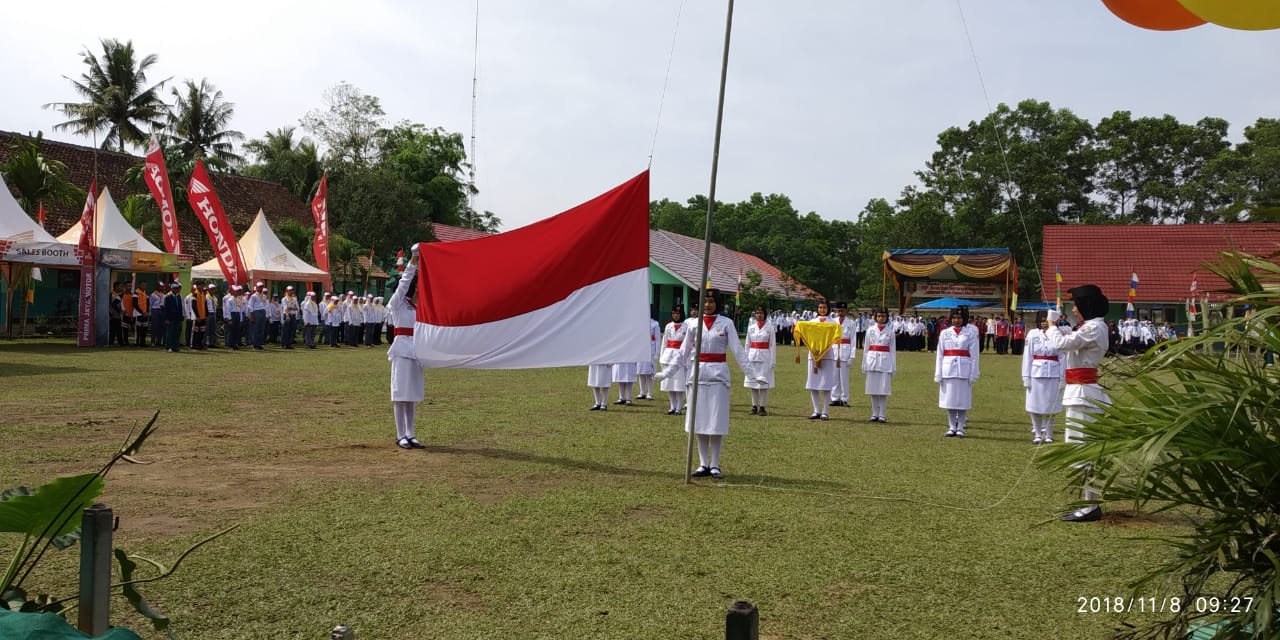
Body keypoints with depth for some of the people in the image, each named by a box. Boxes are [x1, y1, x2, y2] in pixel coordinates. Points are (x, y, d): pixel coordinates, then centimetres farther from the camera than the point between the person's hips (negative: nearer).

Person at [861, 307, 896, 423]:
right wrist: (864, 365, 6)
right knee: (872, 389, 4)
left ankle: (882, 415, 4)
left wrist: (893, 366, 2)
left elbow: (893, 349, 6)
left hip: (885, 361, -1)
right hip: (872, 359, 1)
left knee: (884, 389, -1)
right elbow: (866, 347, 9)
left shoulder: (890, 331, 5)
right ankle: (874, 414, 11)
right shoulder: (870, 329, 6)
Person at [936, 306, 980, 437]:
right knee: (949, 400, 5)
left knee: (963, 400, 2)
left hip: (964, 371, -2)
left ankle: (960, 428, 10)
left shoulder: (971, 334, 2)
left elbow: (974, 356, 0)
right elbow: (940, 355, 6)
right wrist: (938, 374, 2)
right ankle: (952, 427, 15)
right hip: (948, 370, 2)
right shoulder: (945, 333, 7)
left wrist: (973, 374, -5)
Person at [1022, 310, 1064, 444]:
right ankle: (1037, 434, 17)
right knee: (1035, 406, 5)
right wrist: (1026, 377, -1)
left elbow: (1062, 358, 1)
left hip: (1053, 374, 0)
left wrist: (1062, 379, -1)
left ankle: (1048, 435, 17)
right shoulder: (1033, 334, 0)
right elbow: (1027, 356, 2)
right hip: (1036, 373, 1)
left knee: (1050, 407, 6)